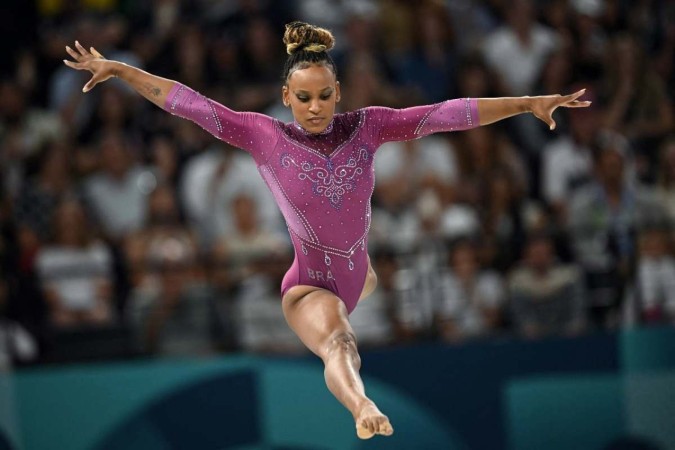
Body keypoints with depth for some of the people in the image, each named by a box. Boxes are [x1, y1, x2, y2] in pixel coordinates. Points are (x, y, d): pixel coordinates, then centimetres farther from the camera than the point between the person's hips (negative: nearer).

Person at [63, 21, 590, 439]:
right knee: (339, 344, -36)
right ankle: (365, 409, -68)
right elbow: (190, 104, -16)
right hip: (310, 286, -6)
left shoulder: (366, 126, -12)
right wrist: (118, 69, -17)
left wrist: (528, 103, -22)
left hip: (355, 275, 6)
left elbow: (446, 114, -18)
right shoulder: (266, 136, -16)